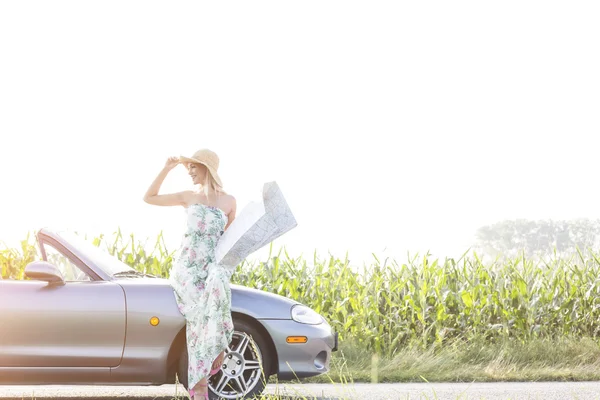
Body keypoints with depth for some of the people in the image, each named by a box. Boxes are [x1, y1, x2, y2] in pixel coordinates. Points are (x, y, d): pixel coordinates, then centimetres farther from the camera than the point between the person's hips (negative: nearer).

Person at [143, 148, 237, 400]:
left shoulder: (229, 201, 10)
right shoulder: (188, 197, 11)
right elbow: (149, 198, 13)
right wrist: (167, 169, 7)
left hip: (212, 265, 0)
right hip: (187, 265, 0)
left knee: (217, 284, -38)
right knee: (201, 314, -23)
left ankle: (218, 345, -25)